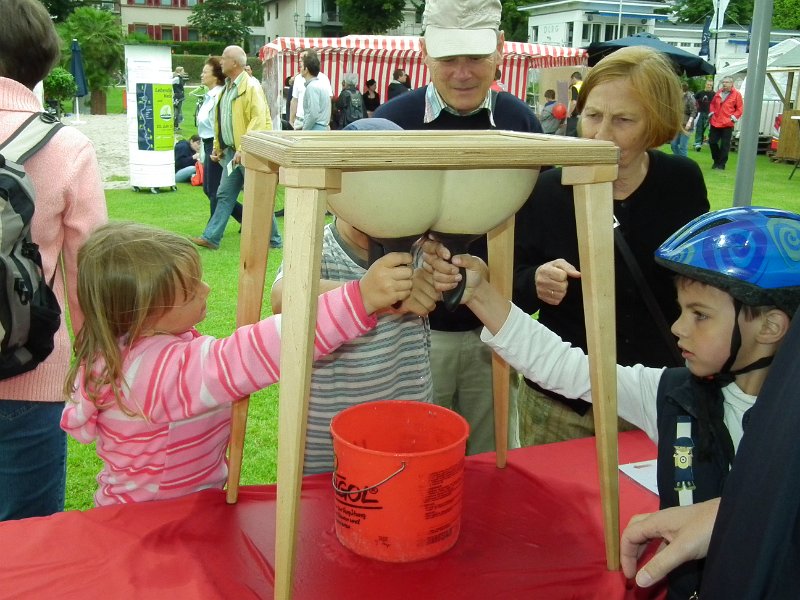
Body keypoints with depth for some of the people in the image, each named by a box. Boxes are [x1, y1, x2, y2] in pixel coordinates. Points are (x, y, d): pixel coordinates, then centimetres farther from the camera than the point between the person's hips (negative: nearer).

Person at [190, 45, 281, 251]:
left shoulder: (251, 87, -13)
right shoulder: (228, 88, 14)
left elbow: (258, 121, -21)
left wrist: (243, 148, -25)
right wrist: (217, 147, 17)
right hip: (231, 152, 8)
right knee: (225, 195, 9)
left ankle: (274, 240, 11)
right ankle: (211, 237, 12)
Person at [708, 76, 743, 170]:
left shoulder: (736, 94, -3)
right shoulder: (718, 92, 9)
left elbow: (740, 108, -1)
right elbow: (712, 104, 21)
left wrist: (734, 117, -10)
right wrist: (711, 113, 8)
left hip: (727, 124, -5)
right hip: (715, 122, 5)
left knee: (725, 145, 0)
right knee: (712, 142, 8)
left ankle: (721, 164, 7)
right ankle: (716, 161, 25)